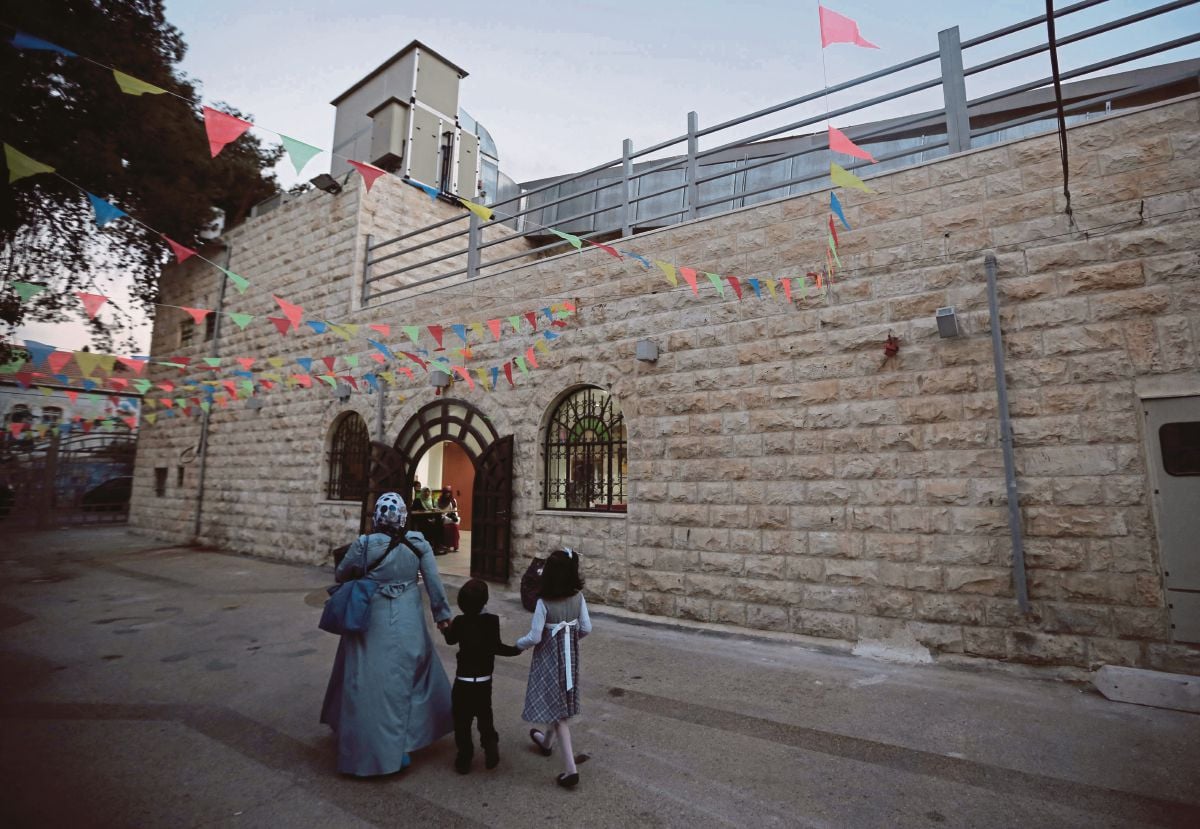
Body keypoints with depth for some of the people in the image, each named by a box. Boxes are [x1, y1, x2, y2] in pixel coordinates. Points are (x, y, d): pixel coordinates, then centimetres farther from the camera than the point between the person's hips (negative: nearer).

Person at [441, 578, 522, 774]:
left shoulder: (459, 621, -10)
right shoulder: (492, 620, -14)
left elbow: (451, 639, 8)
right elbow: (496, 647, -18)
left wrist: (446, 627, 28)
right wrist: (516, 650, -4)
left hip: (463, 681, -1)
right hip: (484, 681, 1)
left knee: (462, 721, 12)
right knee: (484, 717, 21)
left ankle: (464, 758, 17)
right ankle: (491, 750, 14)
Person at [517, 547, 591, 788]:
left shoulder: (544, 602, -23)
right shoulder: (578, 597, -10)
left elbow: (535, 637, -20)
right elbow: (586, 628, -3)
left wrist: (519, 644, 1)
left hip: (549, 658, -5)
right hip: (570, 656, 6)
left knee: (556, 708, 5)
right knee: (559, 702, 25)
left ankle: (570, 767, 4)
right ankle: (546, 740, 50)